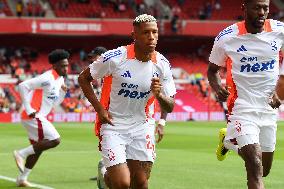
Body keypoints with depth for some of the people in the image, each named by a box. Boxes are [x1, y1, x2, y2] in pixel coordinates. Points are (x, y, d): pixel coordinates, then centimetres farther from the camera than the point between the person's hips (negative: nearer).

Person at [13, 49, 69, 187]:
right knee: (55, 140, -13)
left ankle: (22, 178, 25)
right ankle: (22, 154, -7)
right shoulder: (47, 78, -17)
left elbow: (54, 103, 21)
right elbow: (23, 86, -20)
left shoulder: (60, 80, 13)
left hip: (38, 118, 10)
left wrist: (63, 92, 1)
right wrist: (29, 110, -20)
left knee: (37, 148, 16)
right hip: (34, 117, -10)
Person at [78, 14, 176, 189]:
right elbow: (83, 78, -3)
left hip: (140, 127, 4)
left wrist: (158, 94, -22)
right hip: (112, 126, -4)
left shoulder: (162, 64, -5)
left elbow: (169, 107, 0)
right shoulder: (115, 58, -17)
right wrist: (99, 108, -11)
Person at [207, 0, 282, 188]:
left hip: (269, 109, 4)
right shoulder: (227, 38, -11)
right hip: (242, 108, -4)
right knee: (256, 169, -19)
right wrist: (218, 88, -16)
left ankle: (228, 141, 45)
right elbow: (213, 69, 4)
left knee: (264, 171, 19)